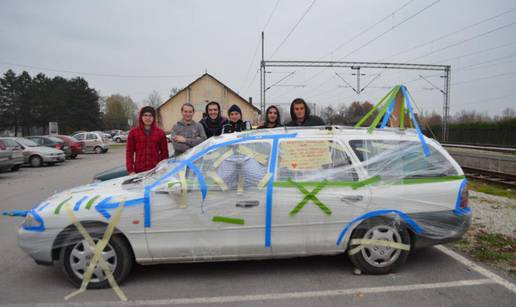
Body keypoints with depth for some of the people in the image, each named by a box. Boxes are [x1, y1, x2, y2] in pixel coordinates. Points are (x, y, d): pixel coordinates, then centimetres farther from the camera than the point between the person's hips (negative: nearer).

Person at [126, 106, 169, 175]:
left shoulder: (160, 133, 7)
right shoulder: (133, 132, 6)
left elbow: (164, 153, 8)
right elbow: (129, 152, 4)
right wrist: (131, 170, -4)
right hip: (139, 171, 0)